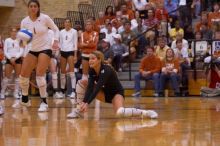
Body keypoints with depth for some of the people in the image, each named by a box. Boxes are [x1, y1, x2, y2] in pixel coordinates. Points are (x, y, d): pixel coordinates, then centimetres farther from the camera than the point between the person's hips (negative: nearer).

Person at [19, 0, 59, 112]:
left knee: (39, 75, -17)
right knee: (23, 75, 2)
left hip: (45, 49, -4)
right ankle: (25, 99, 23)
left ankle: (44, 102, -9)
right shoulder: (24, 22, -4)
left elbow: (55, 29, -1)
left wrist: (56, 41, -16)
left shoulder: (45, 18, -11)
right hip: (32, 50, 4)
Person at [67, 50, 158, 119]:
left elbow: (97, 88, -40)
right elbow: (90, 87, -22)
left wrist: (87, 103, -50)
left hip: (116, 93, -7)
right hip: (104, 93, 7)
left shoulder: (106, 70, -30)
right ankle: (78, 110, -6)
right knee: (81, 83, -8)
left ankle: (146, 113, -19)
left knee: (120, 112, -38)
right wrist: (83, 102, -38)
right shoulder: (91, 71, -11)